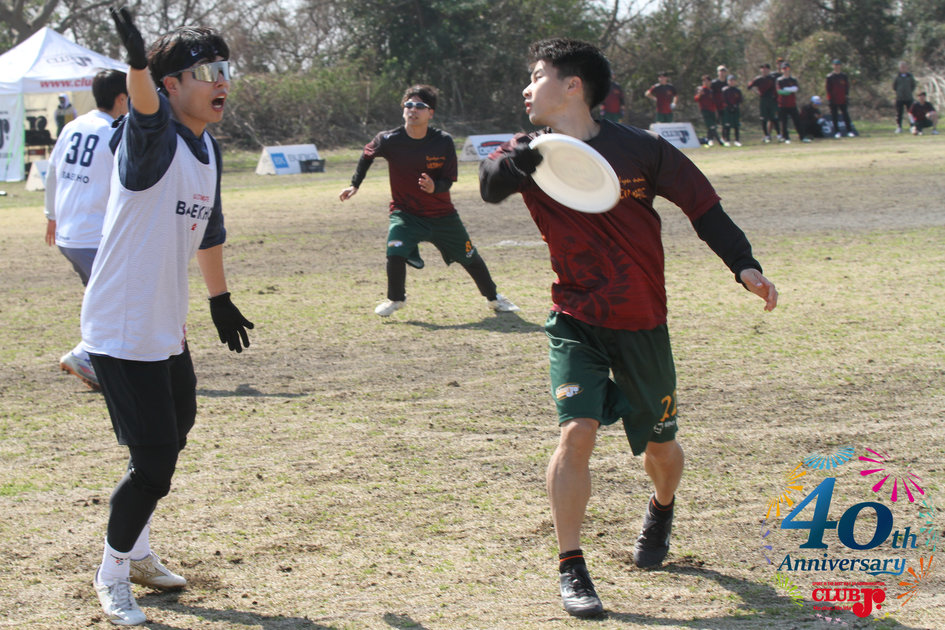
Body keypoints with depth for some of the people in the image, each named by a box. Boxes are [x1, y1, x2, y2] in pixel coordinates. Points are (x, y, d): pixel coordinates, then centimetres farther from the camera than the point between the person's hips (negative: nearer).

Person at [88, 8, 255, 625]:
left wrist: (220, 299, 30)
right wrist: (138, 63, -64)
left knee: (170, 441, 21)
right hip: (122, 333, -9)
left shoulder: (208, 148, 8)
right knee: (153, 463, -7)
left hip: (168, 331, 9)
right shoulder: (153, 133, -17)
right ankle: (113, 573, 14)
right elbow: (146, 107, -42)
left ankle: (138, 553, 41)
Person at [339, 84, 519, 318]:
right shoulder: (390, 140, -16)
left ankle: (493, 296, 35)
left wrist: (434, 187, -34)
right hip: (405, 212, -1)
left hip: (442, 214, 1)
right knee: (395, 252, -24)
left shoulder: (443, 142, -16)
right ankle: (395, 299, 4)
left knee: (470, 257, 9)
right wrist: (355, 185, 5)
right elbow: (367, 155, 6)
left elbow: (448, 182, -12)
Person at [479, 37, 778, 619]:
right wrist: (525, 158, -45)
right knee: (577, 432, -21)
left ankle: (662, 510, 49)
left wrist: (744, 265, -12)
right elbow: (490, 183, -24)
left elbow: (703, 205, 0)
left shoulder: (641, 149, -8)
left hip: (642, 326, 0)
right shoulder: (532, 156, -4)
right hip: (576, 322, 0)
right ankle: (572, 570, -10)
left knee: (659, 445, 13)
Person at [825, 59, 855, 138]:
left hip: (843, 99, 1)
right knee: (834, 116, 1)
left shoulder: (844, 76, 7)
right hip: (833, 100, -1)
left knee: (845, 115, 2)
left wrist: (847, 95, -3)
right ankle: (837, 132, 7)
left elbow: (847, 86, 9)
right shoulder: (830, 77, 1)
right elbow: (828, 88, 0)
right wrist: (829, 98, -7)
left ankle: (849, 131, 5)